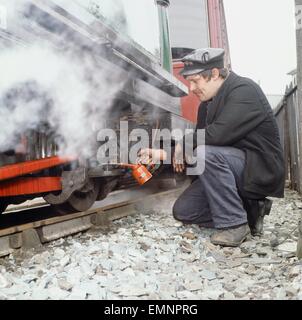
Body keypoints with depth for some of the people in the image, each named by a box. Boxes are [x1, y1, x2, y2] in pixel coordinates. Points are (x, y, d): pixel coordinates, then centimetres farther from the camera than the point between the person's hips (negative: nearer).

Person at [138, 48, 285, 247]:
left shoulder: (245, 90, -16)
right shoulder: (207, 104, 12)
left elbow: (218, 133, -30)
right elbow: (198, 139, 14)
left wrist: (182, 146, -15)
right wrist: (162, 154, -1)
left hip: (261, 171, -9)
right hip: (231, 172, 9)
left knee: (205, 154, -33)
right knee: (183, 211, 1)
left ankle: (234, 224, -19)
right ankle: (249, 210, 8)